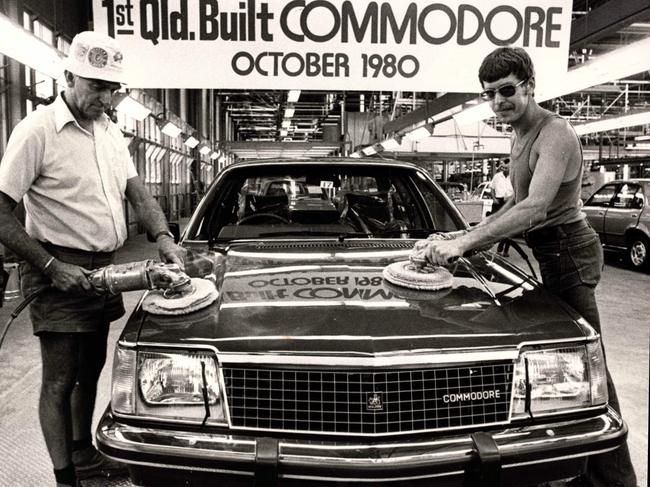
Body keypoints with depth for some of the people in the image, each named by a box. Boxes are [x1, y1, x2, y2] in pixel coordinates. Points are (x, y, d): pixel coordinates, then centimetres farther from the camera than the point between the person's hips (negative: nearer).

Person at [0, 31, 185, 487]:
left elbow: (138, 192, 8)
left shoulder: (111, 131, 9)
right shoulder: (38, 130, -13)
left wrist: (163, 237, -10)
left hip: (104, 271, 7)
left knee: (90, 371, 20)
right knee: (60, 381, 2)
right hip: (61, 272, -7)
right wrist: (51, 266, -18)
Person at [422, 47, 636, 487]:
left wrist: (463, 245, -35)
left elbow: (534, 208, -31)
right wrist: (471, 233, 10)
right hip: (553, 253, 10)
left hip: (567, 251, -10)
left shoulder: (554, 134, -18)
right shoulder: (523, 135, 14)